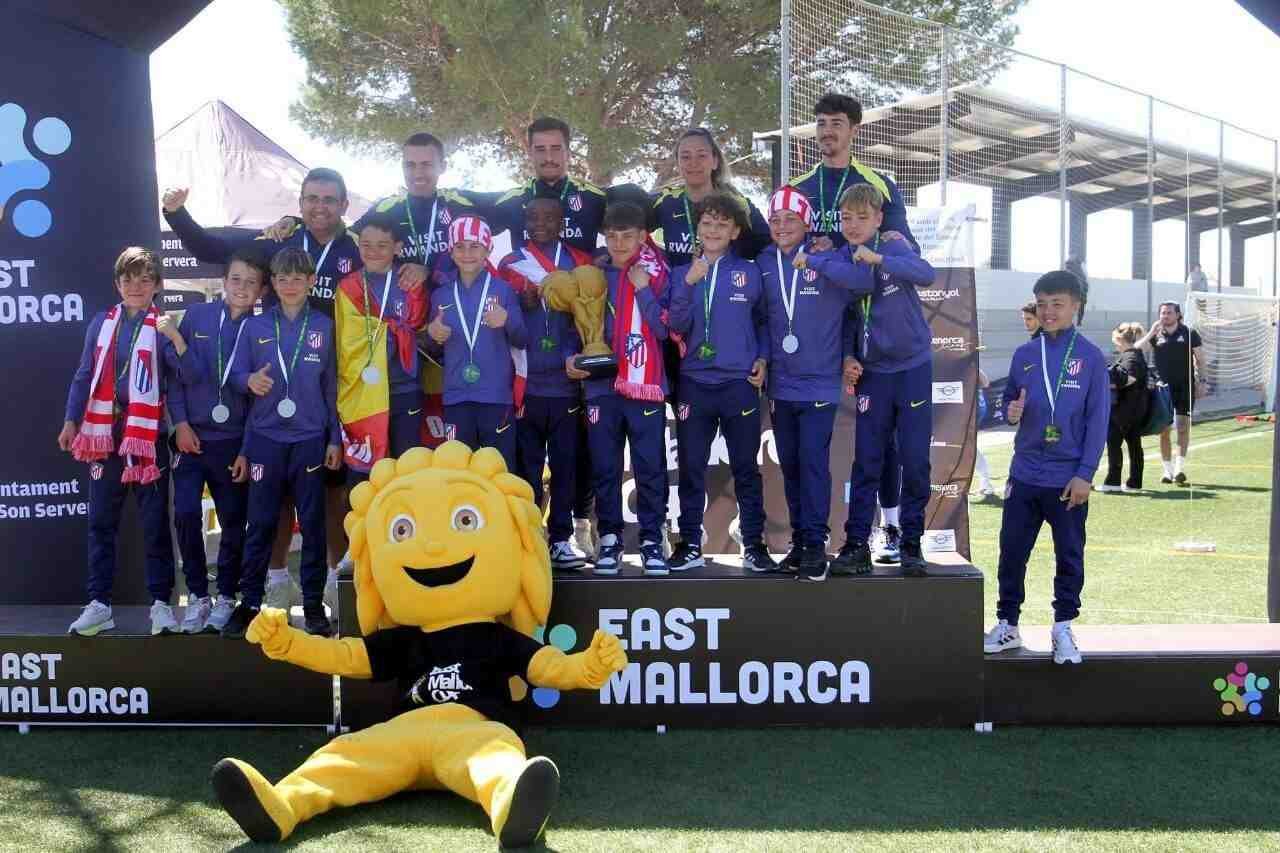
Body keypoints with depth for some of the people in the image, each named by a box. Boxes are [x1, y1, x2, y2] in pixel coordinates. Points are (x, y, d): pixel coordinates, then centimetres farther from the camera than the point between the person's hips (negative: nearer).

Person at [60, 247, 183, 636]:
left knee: (155, 523, 3)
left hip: (148, 434, -3)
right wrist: (71, 421, 6)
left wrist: (175, 336, -25)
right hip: (105, 433, 3)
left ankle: (161, 603, 10)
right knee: (101, 522, 7)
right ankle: (99, 603, 14)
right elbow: (84, 375, 10)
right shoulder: (101, 323, 7)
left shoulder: (162, 327, -2)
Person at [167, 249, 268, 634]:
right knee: (186, 514, -7)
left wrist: (249, 450, -4)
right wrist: (180, 423, -6)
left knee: (233, 521, 6)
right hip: (191, 436, 0)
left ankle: (226, 597, 21)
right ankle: (198, 594, 9)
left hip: (233, 443, 0)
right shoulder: (196, 316, 1)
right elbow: (175, 372, 3)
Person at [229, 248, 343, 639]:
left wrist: (335, 438, 2)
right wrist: (250, 380, -19)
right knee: (260, 524, 4)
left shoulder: (324, 326, 4)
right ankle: (249, 602, 14)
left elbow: (331, 385, 5)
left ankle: (313, 603, 14)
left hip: (310, 439, 0)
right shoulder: (255, 326, 5)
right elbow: (236, 374, 5)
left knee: (312, 523, 5)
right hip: (265, 439, 0)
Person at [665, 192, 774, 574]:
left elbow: (763, 320, 14)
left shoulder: (750, 273, 4)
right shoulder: (681, 273, 5)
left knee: (746, 468, 5)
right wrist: (689, 284, -16)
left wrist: (762, 358, 1)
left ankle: (754, 544, 14)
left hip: (739, 384, -1)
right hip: (693, 384, 1)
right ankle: (690, 543, 16)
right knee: (691, 468, 6)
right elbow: (676, 327, -5)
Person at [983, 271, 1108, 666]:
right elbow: (1008, 399, 15)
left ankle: (1063, 629, 21)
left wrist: (1085, 474, -10)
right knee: (1012, 552, 7)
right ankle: (1007, 625, 20)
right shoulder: (1024, 355, 6)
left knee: (1069, 556, 7)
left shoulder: (1091, 358, -4)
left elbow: (1098, 421, -5)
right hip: (1024, 474, 3)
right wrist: (1011, 411, -10)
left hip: (1069, 479, -3)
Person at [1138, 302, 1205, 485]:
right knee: (1163, 430, 3)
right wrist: (1151, 333, -12)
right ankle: (1167, 470, 11)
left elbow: (1200, 358, 7)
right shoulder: (1156, 335, 7)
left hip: (1184, 387, -2)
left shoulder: (1189, 334, 3)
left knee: (1183, 427, -9)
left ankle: (1180, 467, -7)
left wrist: (1201, 381, 1)